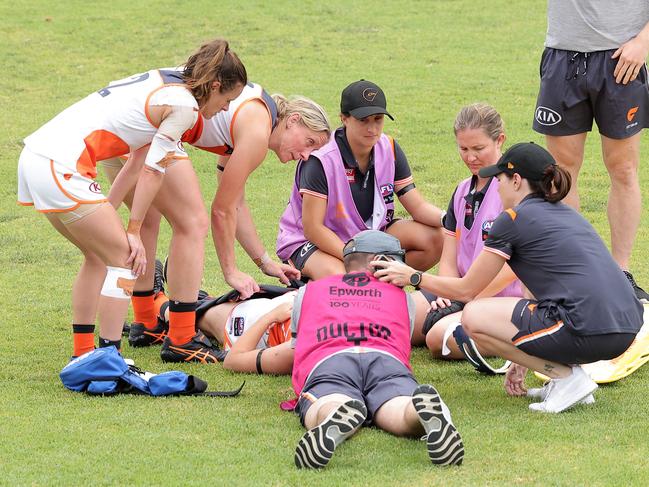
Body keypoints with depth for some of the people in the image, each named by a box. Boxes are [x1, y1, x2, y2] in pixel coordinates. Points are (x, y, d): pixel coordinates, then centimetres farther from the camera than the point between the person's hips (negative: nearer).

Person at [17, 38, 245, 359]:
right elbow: (151, 169, -6)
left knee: (99, 255, 21)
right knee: (126, 257, -2)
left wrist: (106, 213, 20)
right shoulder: (184, 106, -5)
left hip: (35, 155, 9)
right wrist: (133, 232, 0)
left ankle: (83, 354, 26)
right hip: (60, 169, -9)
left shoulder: (160, 81, 22)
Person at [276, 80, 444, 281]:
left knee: (433, 238, -13)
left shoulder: (389, 149, -6)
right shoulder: (320, 160, -24)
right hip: (310, 242, -6)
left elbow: (418, 207, -3)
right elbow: (312, 227, -25)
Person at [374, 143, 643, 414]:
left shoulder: (513, 219, 1)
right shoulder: (567, 215, 24)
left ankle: (567, 377, -1)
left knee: (473, 317, 5)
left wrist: (413, 277, 24)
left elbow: (466, 289, 9)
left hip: (588, 331, -9)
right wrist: (522, 359, 36)